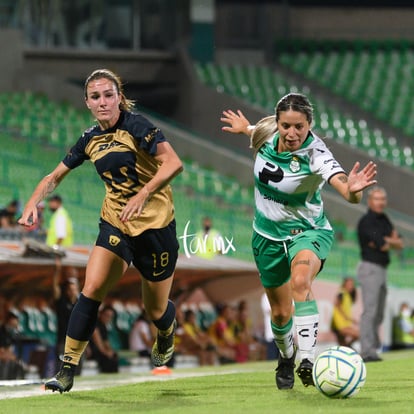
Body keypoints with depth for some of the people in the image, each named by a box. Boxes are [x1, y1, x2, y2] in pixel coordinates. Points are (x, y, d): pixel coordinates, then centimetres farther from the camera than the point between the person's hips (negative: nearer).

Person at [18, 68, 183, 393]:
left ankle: (166, 336, 47)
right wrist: (33, 203, -2)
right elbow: (56, 176, 15)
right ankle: (67, 370, -11)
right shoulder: (90, 140, 4)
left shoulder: (136, 126, -14)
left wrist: (143, 195, -35)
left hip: (155, 225, -4)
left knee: (155, 309, 8)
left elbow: (173, 163, -25)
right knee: (91, 290, -16)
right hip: (115, 223, 4)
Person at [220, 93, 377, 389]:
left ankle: (308, 361, -44)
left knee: (300, 281, -37)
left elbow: (346, 189, -48)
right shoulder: (266, 132, -15)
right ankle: (286, 358, 46)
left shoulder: (316, 154, -29)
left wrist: (353, 190, -68)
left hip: (308, 231, -4)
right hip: (269, 235, 5)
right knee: (281, 312, 14)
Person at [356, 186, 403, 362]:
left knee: (378, 314, 10)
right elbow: (383, 246, -17)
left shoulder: (384, 220, 15)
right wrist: (392, 241, 4)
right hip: (369, 268, -9)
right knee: (370, 311, -15)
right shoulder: (366, 221, -11)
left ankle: (373, 348, 14)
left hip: (381, 271, 9)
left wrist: (385, 241, -9)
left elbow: (400, 244, 10)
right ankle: (367, 351, -20)